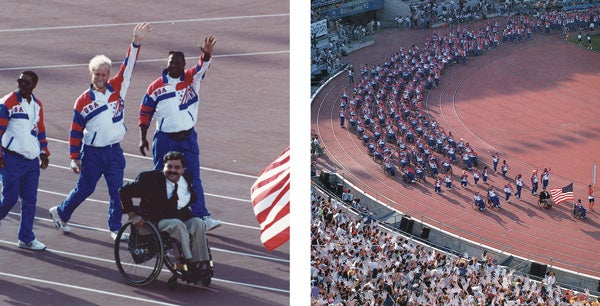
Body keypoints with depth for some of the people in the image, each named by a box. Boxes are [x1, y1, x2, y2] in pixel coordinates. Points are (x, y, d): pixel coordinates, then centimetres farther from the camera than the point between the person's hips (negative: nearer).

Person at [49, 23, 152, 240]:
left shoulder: (117, 88, 1)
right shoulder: (83, 101, -4)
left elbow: (128, 66, -9)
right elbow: (75, 131, 1)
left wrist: (136, 42, -22)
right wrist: (74, 158, 0)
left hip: (114, 151, 2)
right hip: (92, 153, -2)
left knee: (117, 192, 0)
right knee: (84, 189, 10)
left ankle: (115, 227, 13)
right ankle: (61, 213, 33)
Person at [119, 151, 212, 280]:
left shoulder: (187, 176, 4)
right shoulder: (150, 179, -12)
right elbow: (124, 191, -8)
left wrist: (184, 210, 11)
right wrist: (133, 215, -12)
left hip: (181, 217, 5)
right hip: (155, 222, -5)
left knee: (199, 223, -23)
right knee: (178, 225, -34)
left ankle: (201, 264, -24)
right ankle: (188, 263, -32)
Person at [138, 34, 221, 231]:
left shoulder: (191, 78, -1)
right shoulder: (156, 87, -2)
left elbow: (202, 67, -21)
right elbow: (145, 112, 4)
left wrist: (207, 54, -43)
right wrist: (143, 138, 0)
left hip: (188, 137, 1)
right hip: (164, 139, -1)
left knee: (193, 178, 0)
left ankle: (202, 216, 0)